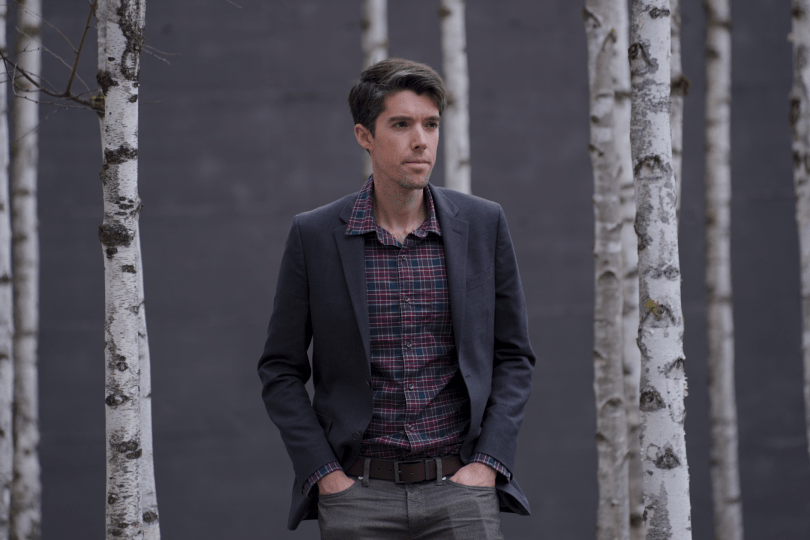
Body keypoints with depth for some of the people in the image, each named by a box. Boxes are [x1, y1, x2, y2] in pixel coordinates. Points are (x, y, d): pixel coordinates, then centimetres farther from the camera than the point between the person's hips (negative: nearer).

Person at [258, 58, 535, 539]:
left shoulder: (483, 225, 5)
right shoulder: (315, 236, 2)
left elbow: (514, 359, 10)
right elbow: (281, 371, 6)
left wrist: (487, 464, -2)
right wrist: (325, 475, -4)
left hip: (459, 487, 0)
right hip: (357, 495, 0)